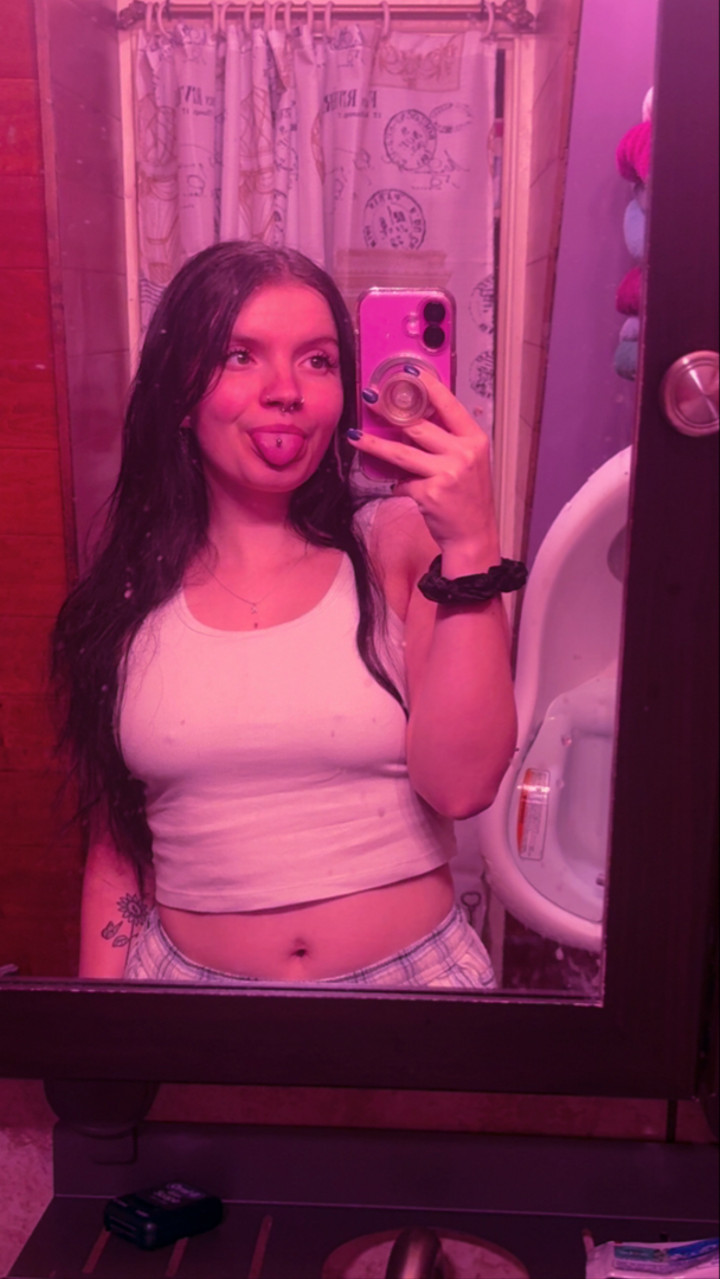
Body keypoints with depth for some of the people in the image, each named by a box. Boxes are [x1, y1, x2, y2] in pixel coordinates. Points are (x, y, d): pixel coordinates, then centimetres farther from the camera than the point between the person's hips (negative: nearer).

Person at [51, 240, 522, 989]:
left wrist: (472, 545, -18)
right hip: (188, 977, 2)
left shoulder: (401, 544, -1)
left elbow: (460, 785, -13)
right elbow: (115, 852, 9)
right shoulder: (129, 595, 3)